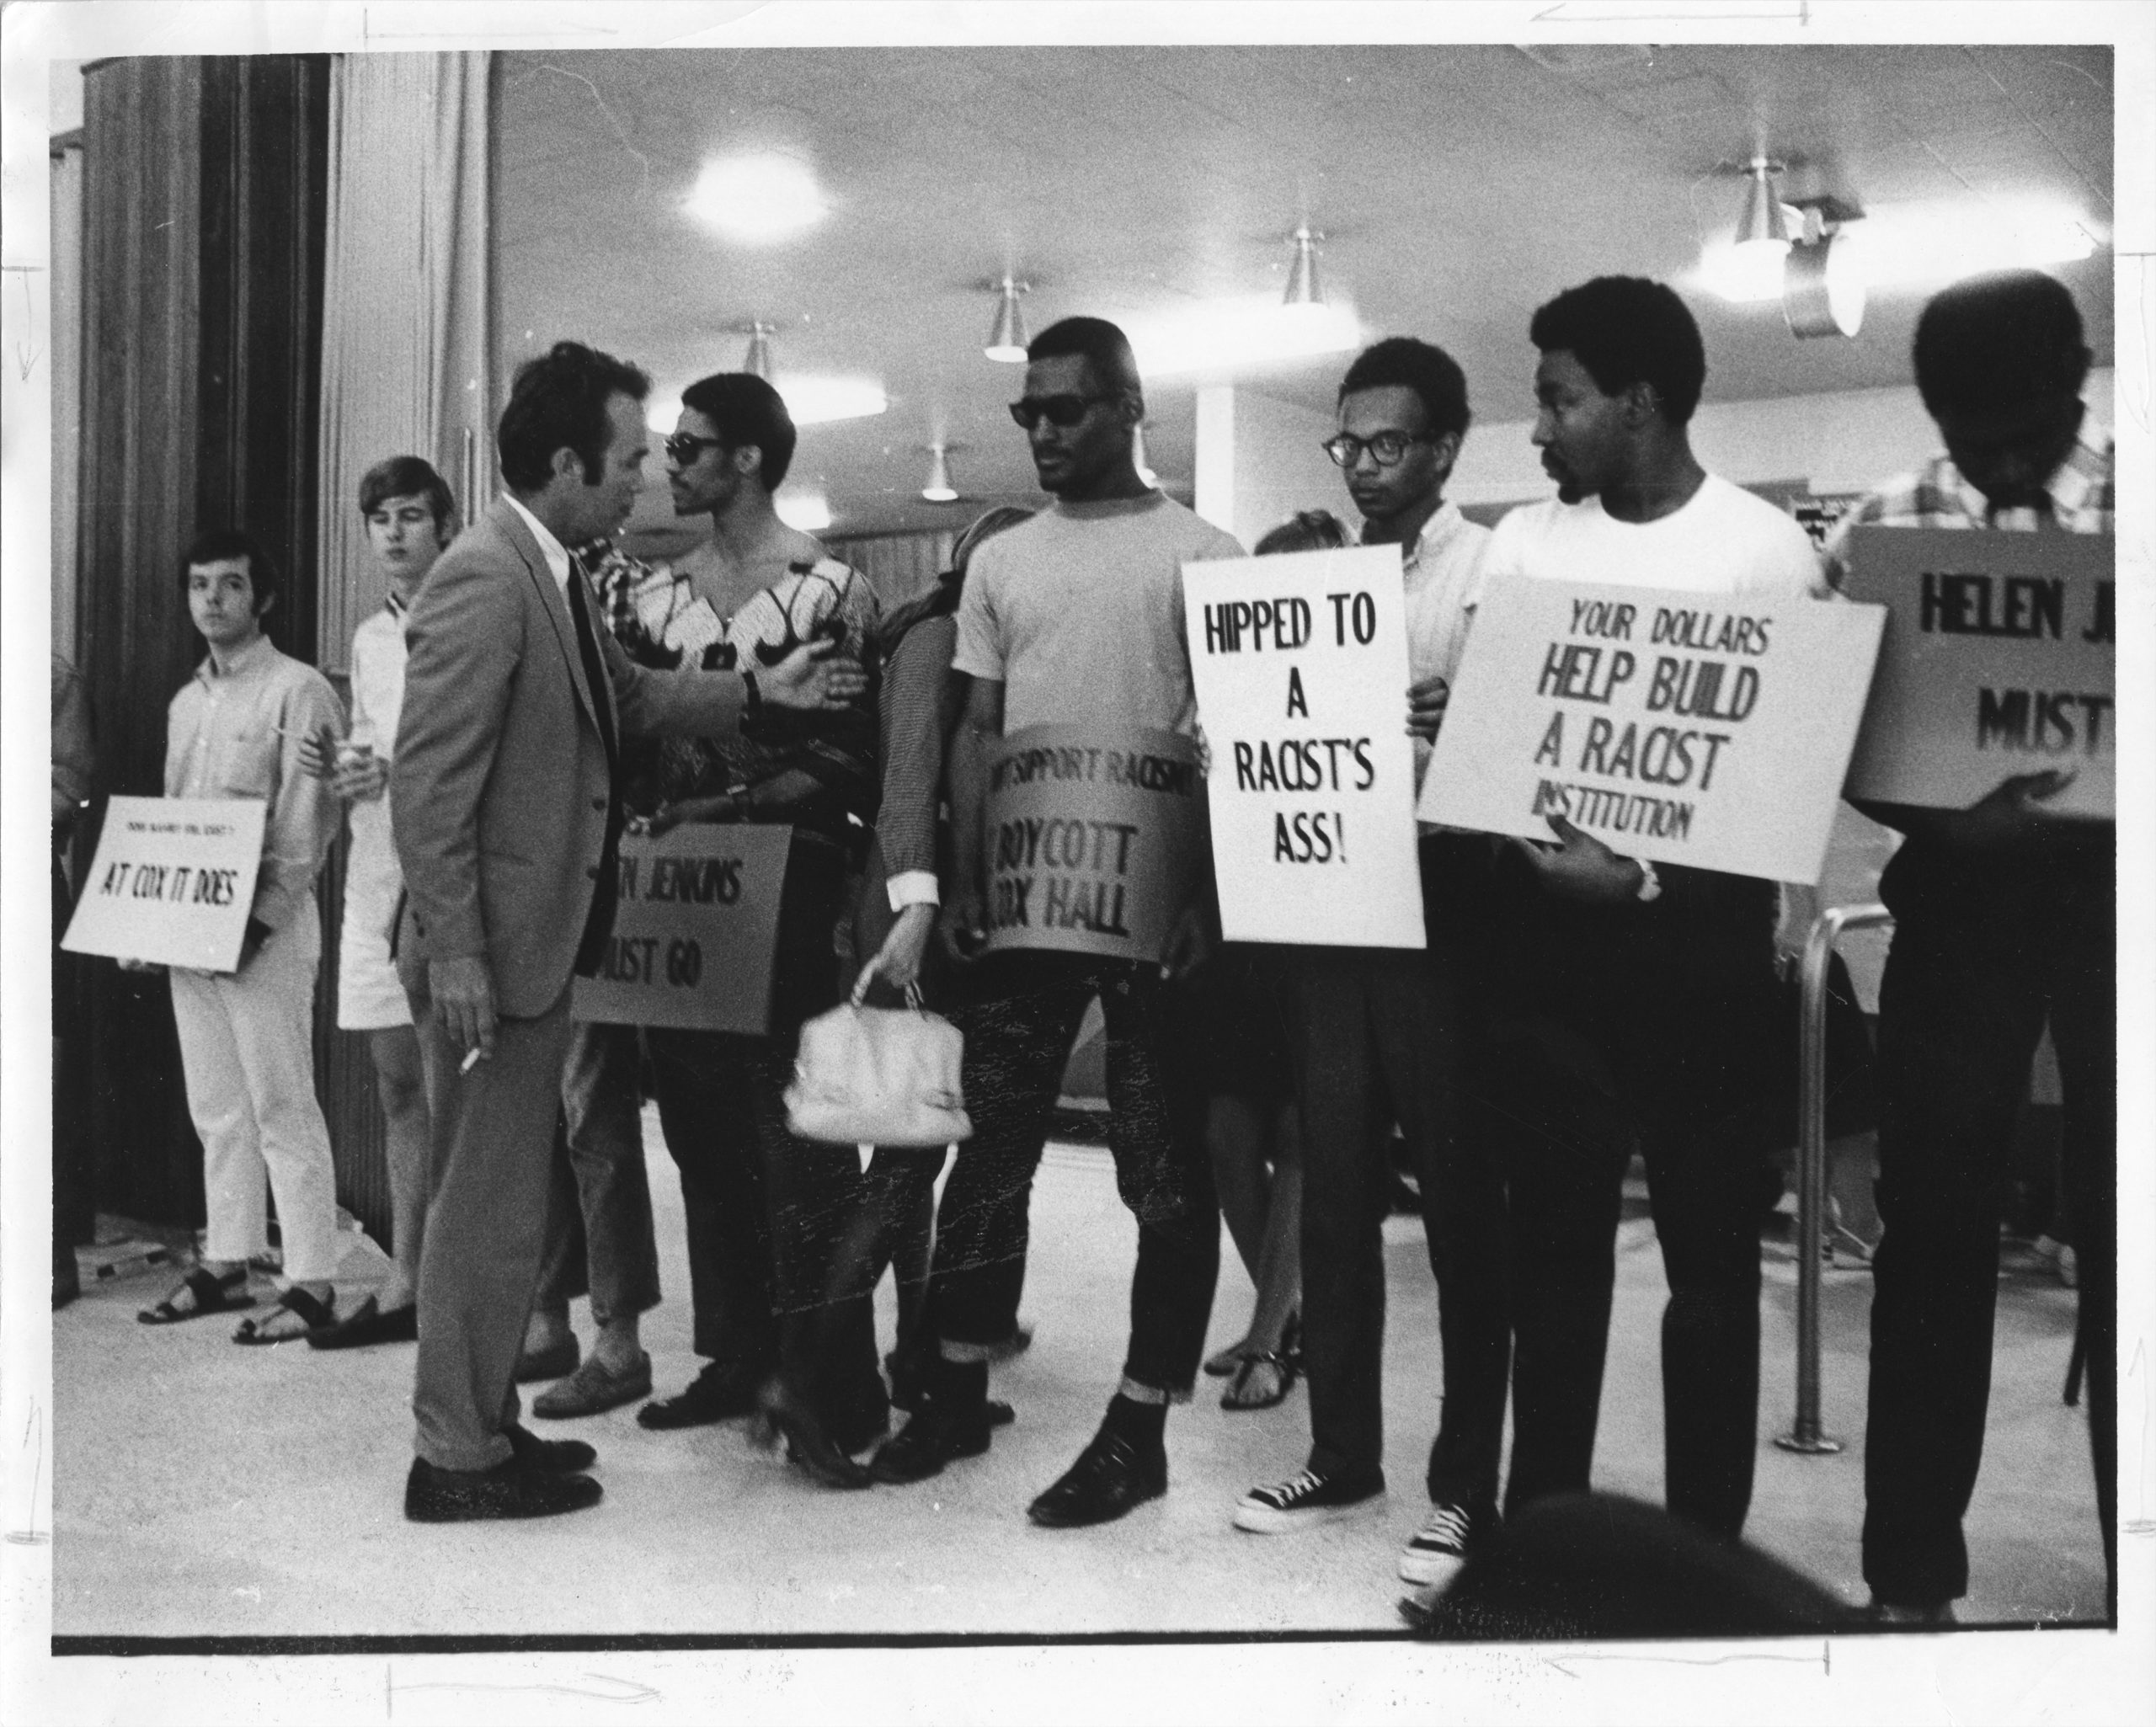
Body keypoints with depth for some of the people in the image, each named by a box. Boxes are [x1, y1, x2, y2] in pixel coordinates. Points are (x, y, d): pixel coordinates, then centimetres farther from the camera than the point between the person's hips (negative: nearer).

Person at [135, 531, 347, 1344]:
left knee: (282, 1109, -6)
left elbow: (307, 828, -12)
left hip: (266, 925, -7)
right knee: (217, 1110, 12)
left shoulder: (297, 690, -6)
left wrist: (261, 922, -19)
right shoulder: (185, 702, 17)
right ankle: (225, 1264, 21)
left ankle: (312, 1283, -1)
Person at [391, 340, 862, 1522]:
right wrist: (454, 954, -23)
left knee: (499, 1195, 17)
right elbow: (425, 783, -22)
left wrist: (756, 692, 10)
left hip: (536, 944, 10)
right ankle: (457, 1458, 14)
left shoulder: (550, 574, 11)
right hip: (492, 950, -10)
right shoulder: (485, 578, -19)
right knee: (490, 1202, 0)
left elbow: (626, 698, 19)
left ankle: (483, 1425, 30)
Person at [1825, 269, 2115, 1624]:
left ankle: (2130, 1567, 20)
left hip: (2113, 883, 0)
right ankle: (1914, 1562, 18)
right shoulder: (1881, 534, 3)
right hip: (1964, 890, 0)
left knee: (2121, 1224, 5)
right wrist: (1946, 813, -19)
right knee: (1937, 1224, 5)